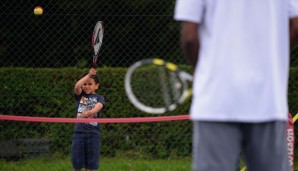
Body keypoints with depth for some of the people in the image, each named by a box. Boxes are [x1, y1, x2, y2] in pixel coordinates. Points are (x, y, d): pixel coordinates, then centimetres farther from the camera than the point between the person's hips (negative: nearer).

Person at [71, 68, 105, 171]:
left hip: (93, 133, -1)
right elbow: (77, 86, -11)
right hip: (79, 132, 1)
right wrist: (88, 75, -9)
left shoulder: (99, 98, 4)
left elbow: (98, 107, -18)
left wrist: (89, 112, -39)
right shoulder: (80, 95, 10)